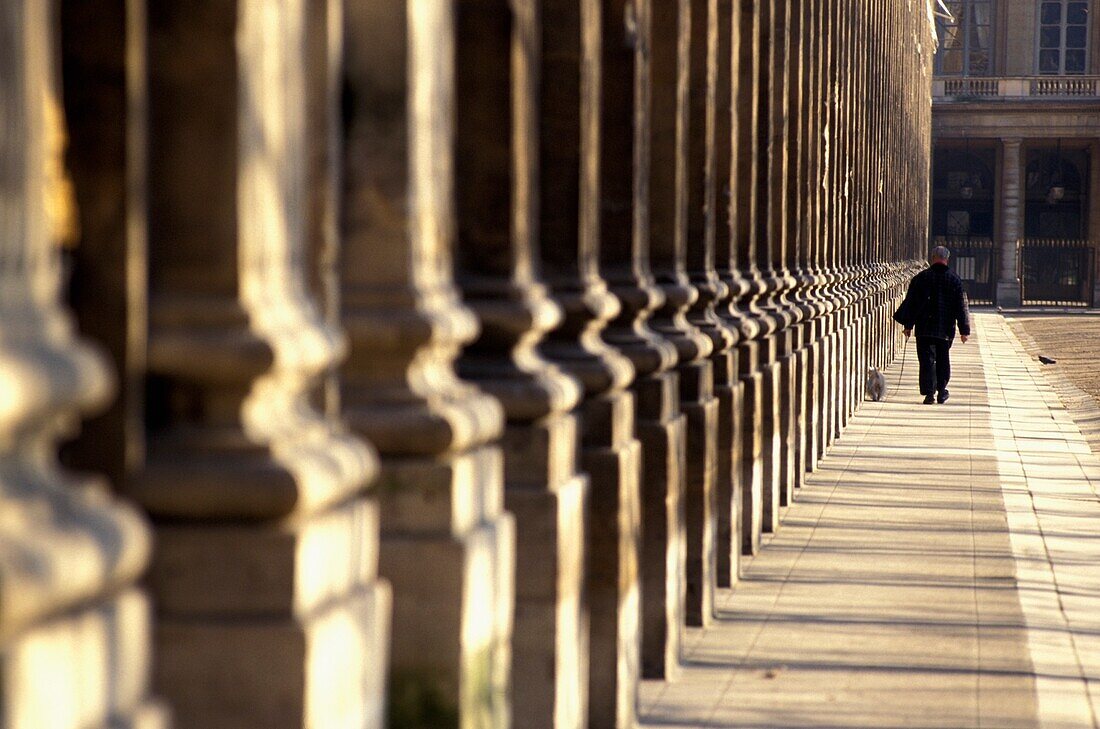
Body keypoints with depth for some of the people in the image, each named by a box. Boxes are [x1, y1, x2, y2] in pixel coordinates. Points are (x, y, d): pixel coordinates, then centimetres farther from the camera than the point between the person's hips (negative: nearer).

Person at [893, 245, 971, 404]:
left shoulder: (920, 278, 0)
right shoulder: (955, 280, 0)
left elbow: (910, 303, 2)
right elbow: (962, 307, 1)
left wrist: (908, 325, 8)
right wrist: (964, 330, 5)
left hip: (924, 328, -1)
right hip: (946, 330, 1)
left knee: (927, 360, -1)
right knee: (943, 360, 15)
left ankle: (929, 392, -10)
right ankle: (941, 392, 20)